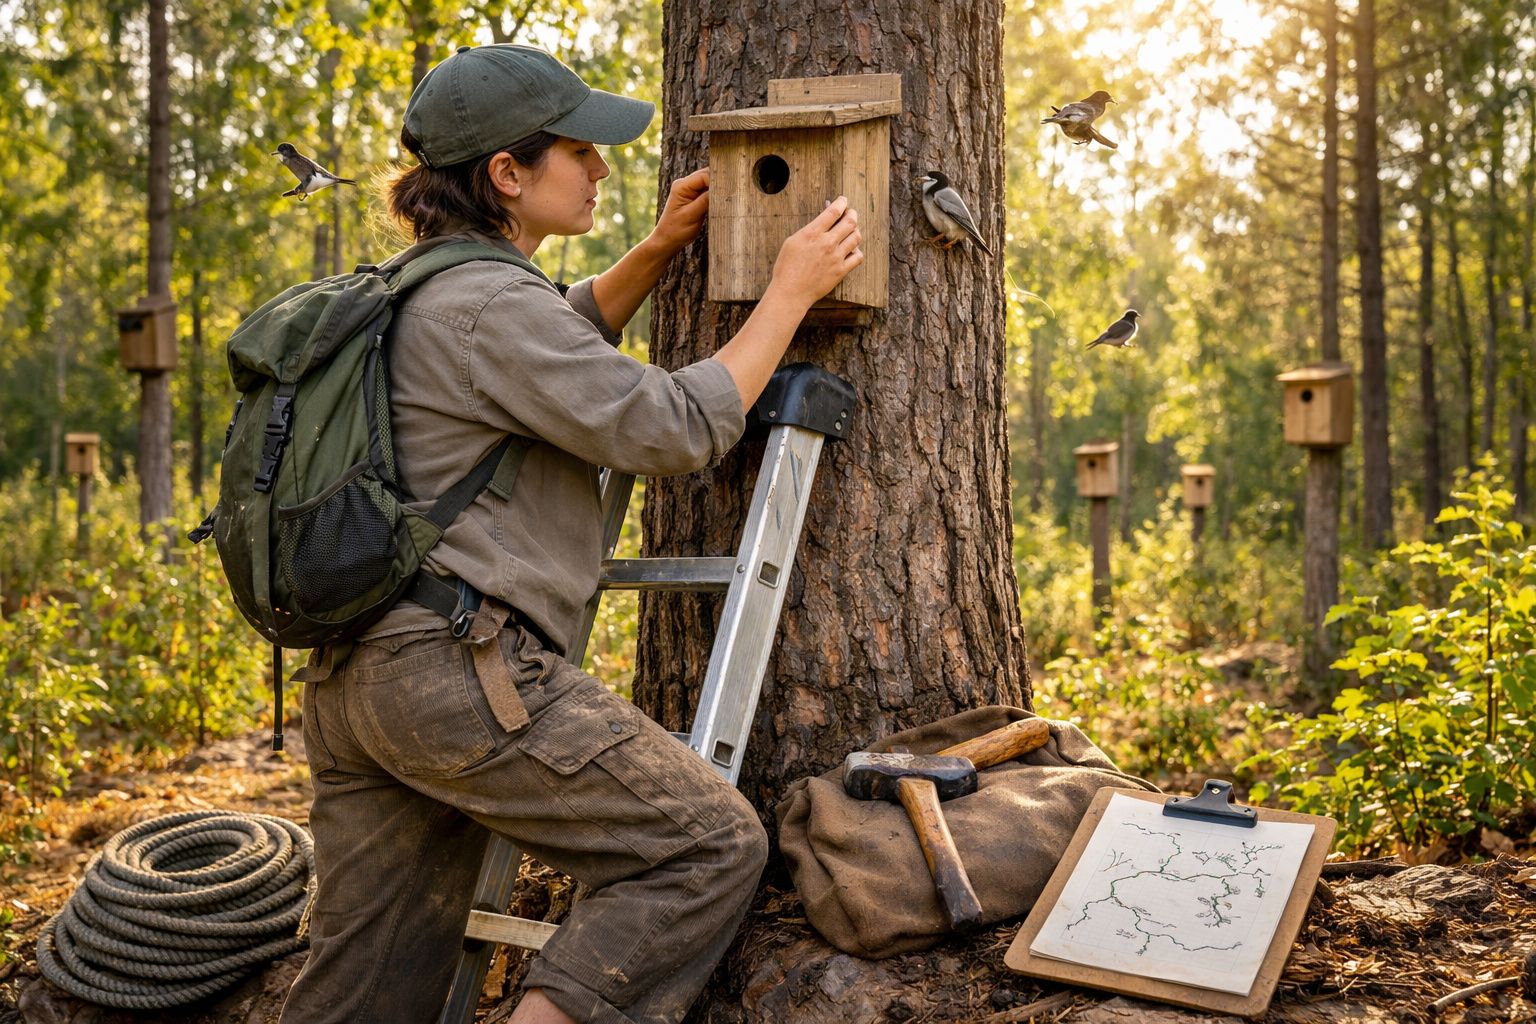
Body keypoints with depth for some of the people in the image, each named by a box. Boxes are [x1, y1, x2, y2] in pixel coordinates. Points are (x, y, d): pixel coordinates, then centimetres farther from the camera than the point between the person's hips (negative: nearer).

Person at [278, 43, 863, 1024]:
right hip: (462, 672, -10)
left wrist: (657, 251, 26)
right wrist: (790, 293, -2)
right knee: (712, 844, -5)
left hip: (354, 681, 10)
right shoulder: (489, 302, -12)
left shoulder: (419, 289, 19)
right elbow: (672, 427, -12)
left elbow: (558, 350, 37)